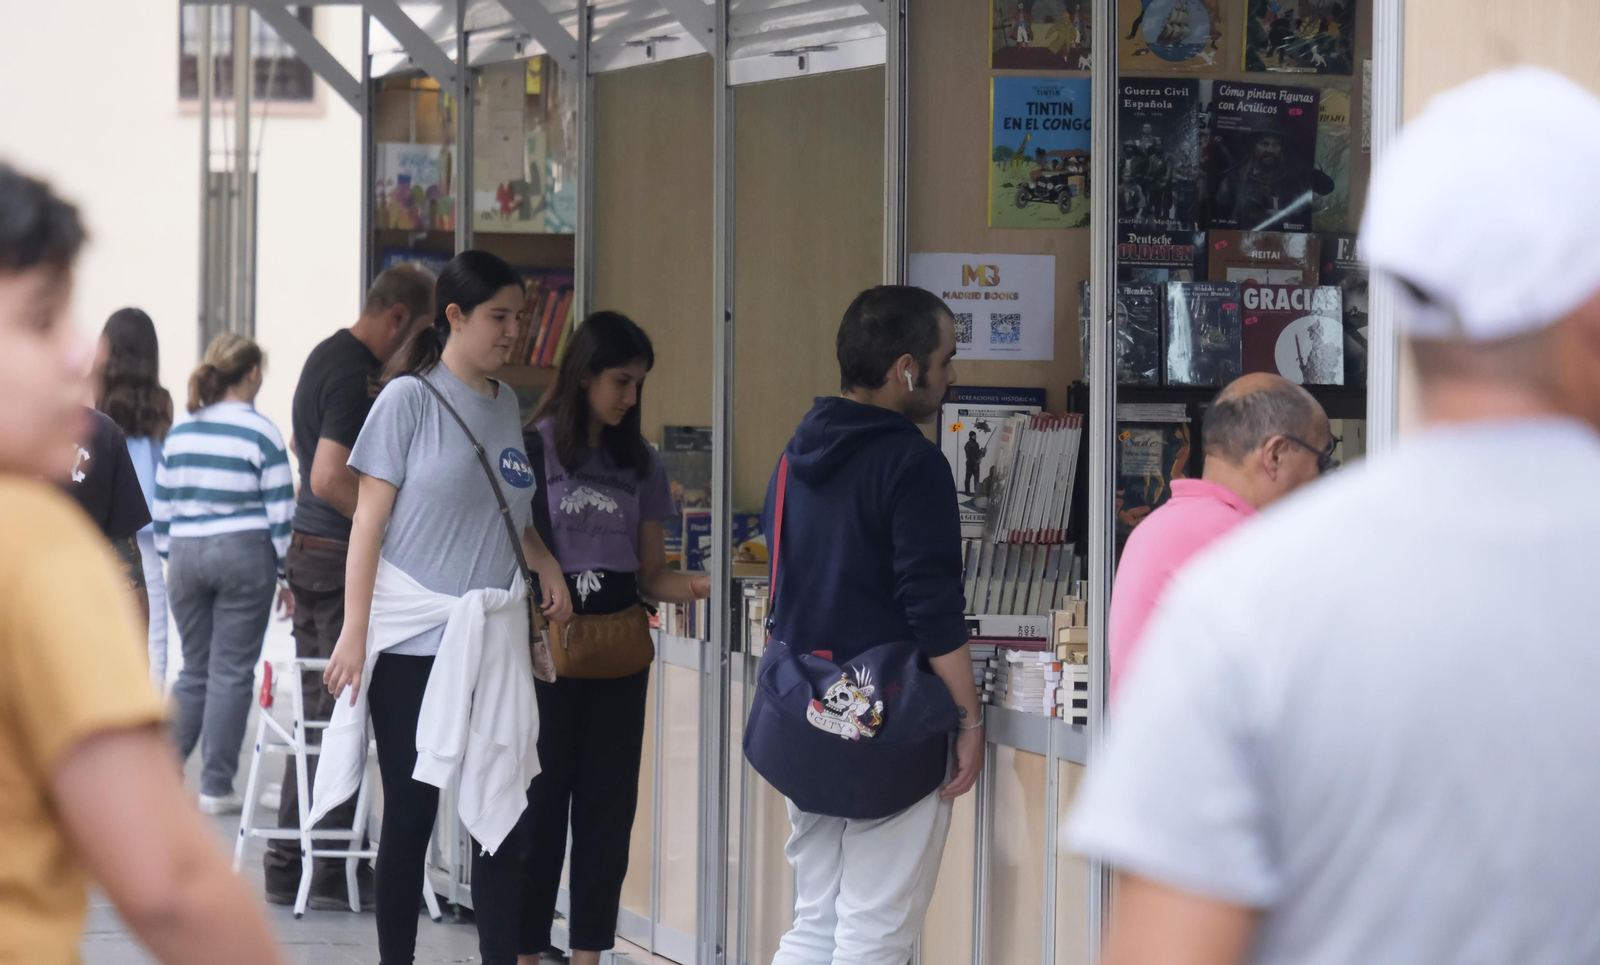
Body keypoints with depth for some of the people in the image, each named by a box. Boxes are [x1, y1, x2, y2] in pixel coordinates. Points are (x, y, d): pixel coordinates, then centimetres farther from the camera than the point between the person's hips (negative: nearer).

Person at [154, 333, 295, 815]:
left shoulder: (178, 434, 7)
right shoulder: (261, 433, -6)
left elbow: (162, 507, 11)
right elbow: (280, 512, -6)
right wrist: (289, 577, 0)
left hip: (186, 557, 4)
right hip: (243, 556, -4)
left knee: (194, 670, 15)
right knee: (231, 673, 2)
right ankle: (216, 788, 3)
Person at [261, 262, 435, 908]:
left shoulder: (326, 357, 15)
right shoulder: (353, 376, -17)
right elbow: (329, 479, -25)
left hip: (308, 548, 10)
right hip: (343, 560, -10)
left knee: (318, 710, 12)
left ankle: (287, 865, 14)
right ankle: (332, 873, -2)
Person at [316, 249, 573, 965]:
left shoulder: (505, 405, 13)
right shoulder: (409, 398, -4)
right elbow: (369, 518, -5)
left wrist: (546, 565, 6)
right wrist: (354, 632, -11)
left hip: (493, 637, 5)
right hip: (413, 637, -5)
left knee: (502, 811, -1)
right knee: (411, 812, 3)